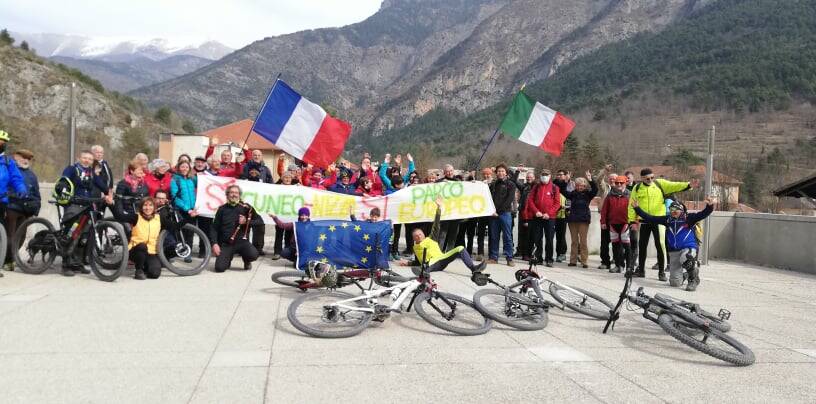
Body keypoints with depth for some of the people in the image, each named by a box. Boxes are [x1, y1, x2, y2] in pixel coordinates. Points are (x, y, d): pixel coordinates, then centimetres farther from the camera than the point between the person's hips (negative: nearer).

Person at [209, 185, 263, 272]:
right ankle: (228, 258, 20)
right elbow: (214, 228, 5)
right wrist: (214, 244, -8)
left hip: (242, 242, -1)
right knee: (219, 268, -17)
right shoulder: (222, 209, 6)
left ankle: (246, 261, 8)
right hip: (226, 244, 1)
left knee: (253, 255, -30)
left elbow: (260, 221, 1)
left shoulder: (245, 207, 2)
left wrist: (246, 222, -16)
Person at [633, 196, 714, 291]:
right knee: (675, 283, 1)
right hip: (674, 252, 4)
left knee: (685, 259, -42)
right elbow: (650, 218, 5)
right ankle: (682, 276, 41)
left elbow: (703, 214, -17)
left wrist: (710, 206, -37)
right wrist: (637, 209, 0)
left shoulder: (688, 218, -3)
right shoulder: (667, 219, 6)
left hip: (688, 248, -4)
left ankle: (693, 279, -10)